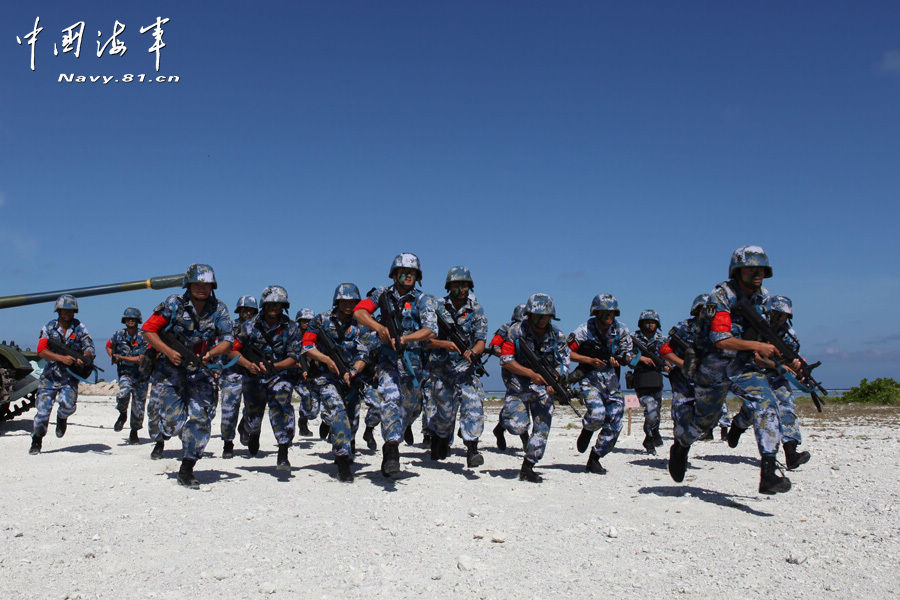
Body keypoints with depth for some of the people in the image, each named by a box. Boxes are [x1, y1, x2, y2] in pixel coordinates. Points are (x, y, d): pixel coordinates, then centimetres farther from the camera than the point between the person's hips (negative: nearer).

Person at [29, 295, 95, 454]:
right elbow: (41, 351, -11)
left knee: (68, 404, -22)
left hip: (70, 376, 0)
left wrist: (83, 358, -26)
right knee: (43, 409, -4)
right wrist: (62, 358, -25)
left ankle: (62, 418, 15)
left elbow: (90, 350, -3)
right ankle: (36, 441, 19)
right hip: (50, 375, 1)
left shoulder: (79, 327, 2)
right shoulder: (49, 328, 2)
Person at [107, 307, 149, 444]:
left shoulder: (143, 338, -8)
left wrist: (120, 357, -16)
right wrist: (112, 356, 2)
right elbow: (108, 347, 22)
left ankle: (134, 432, 26)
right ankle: (122, 415, 0)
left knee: (138, 407, 4)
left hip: (141, 376, -1)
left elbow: (140, 359, -14)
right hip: (125, 374, 1)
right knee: (124, 393, -31)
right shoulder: (119, 335, 2)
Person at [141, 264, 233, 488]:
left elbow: (227, 341, -5)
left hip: (200, 371, 3)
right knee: (174, 419, -11)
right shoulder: (174, 304, -8)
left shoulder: (219, 310, -1)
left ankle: (186, 470, 7)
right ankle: (162, 438, 29)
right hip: (169, 371, -2)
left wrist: (211, 353, -25)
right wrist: (168, 351, -18)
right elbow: (148, 330, -6)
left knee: (200, 418, -7)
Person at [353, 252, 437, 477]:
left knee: (411, 408, 11)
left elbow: (431, 331, -11)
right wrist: (379, 327, -23)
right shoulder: (383, 294, 4)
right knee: (391, 399, -23)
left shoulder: (423, 300, 0)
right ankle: (392, 451, -26)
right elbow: (359, 311, -7)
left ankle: (390, 443, 37)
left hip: (413, 360, 1)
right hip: (388, 359, -1)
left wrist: (404, 338, -22)